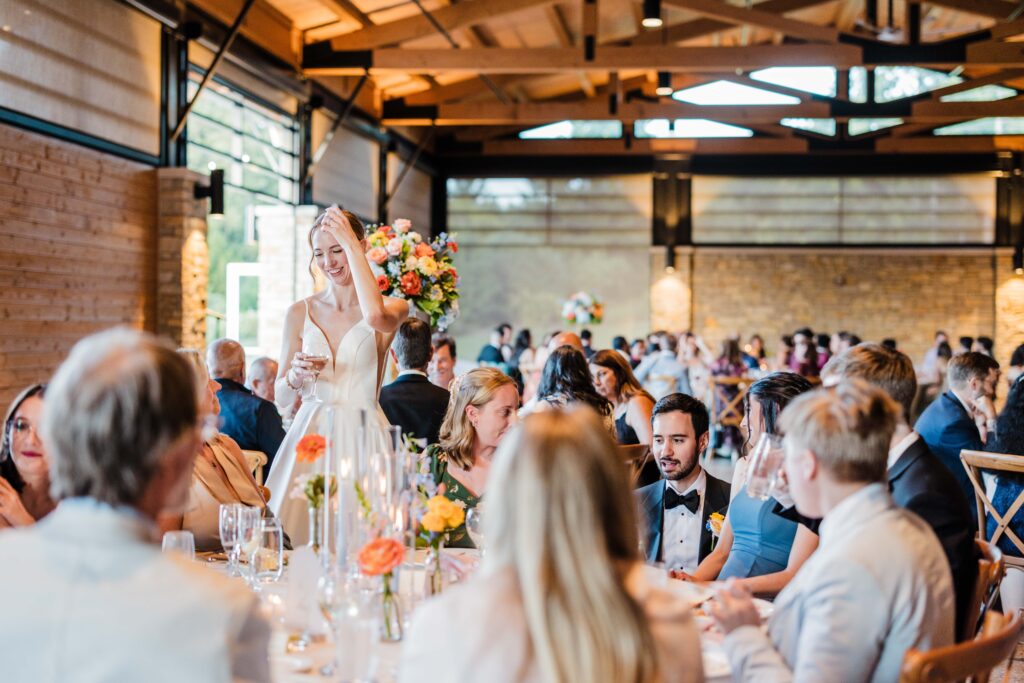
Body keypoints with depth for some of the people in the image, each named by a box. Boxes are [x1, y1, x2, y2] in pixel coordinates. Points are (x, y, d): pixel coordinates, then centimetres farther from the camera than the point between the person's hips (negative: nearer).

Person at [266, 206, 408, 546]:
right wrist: (296, 376, -13)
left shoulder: (393, 307, 1)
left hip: (362, 436, -2)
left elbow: (376, 316, -25)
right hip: (309, 432, 2)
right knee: (300, 537, -3)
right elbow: (281, 396, 11)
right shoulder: (300, 312, 7)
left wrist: (350, 244, -16)